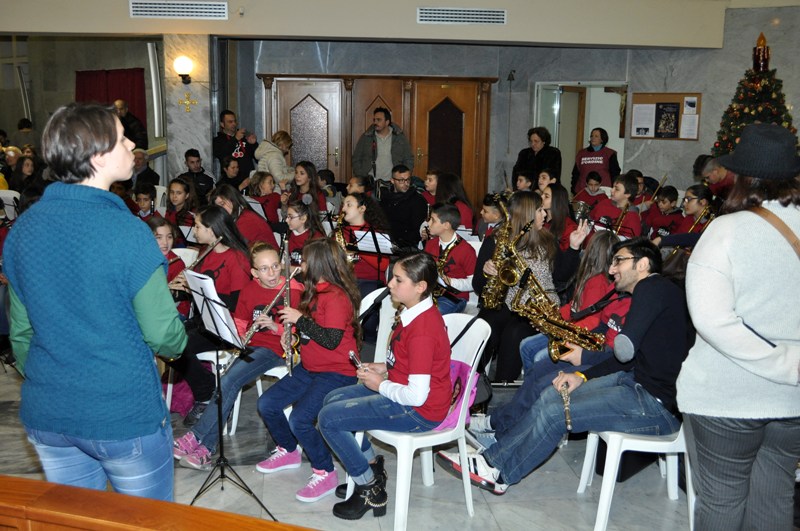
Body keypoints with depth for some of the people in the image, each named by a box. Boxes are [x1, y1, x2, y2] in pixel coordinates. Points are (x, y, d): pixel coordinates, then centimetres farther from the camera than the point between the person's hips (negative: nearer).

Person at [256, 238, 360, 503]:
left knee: (299, 419, -24)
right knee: (267, 404, 6)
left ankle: (325, 473, -4)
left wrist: (300, 318, -22)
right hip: (309, 367, 10)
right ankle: (288, 451, 28)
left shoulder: (337, 297, -20)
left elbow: (331, 339, -28)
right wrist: (291, 330, 3)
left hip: (336, 372, -10)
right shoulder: (316, 292, 11)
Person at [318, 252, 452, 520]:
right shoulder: (416, 312, 2)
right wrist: (384, 368, 3)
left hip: (420, 410, -10)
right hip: (401, 389, 10)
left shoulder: (422, 331, -29)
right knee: (333, 398, 15)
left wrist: (380, 385, -14)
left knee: (329, 418, -11)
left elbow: (417, 396, -30)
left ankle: (371, 490, 5)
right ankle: (372, 469, 21)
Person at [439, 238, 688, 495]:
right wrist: (583, 376, 6)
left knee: (554, 413, -11)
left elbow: (623, 351, -22)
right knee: (552, 395, 3)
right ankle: (492, 458, 6)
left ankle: (500, 474, 8)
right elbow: (628, 357, 14)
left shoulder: (652, 289, -15)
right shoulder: (652, 291, 16)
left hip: (657, 404, -9)